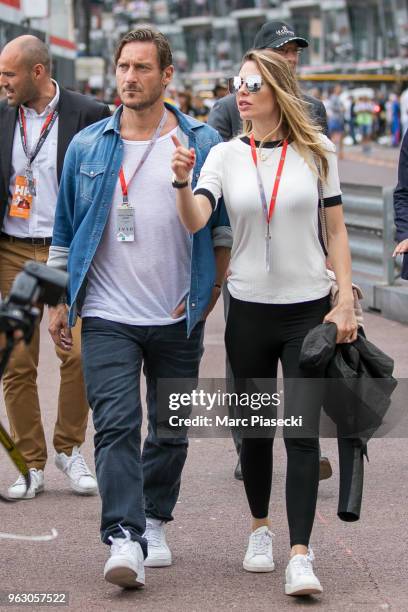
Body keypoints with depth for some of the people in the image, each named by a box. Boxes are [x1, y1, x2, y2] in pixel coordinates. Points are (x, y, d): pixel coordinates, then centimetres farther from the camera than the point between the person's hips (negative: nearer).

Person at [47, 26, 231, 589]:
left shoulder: (201, 144, 1)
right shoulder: (87, 146, 5)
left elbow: (225, 226, 9)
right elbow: (65, 231, 11)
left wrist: (212, 291, 2)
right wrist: (58, 303, 9)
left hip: (178, 317, 1)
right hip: (108, 316, 0)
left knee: (172, 430, 10)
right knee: (116, 425, -12)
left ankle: (154, 523, 27)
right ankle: (125, 541, -17)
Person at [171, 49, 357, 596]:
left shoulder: (317, 152, -1)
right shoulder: (226, 156, 0)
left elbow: (336, 229, 3)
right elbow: (196, 221, -13)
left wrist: (346, 301, -2)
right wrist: (182, 182, -33)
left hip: (308, 309, -2)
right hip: (249, 309, 2)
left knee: (301, 431, -8)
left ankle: (300, 556, -9)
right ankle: (260, 530, 32)